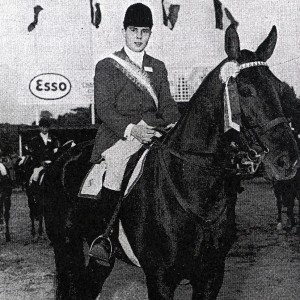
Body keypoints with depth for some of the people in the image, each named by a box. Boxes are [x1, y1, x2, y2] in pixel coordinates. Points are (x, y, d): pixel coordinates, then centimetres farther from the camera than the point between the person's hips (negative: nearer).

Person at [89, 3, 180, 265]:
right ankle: (104, 236, -31)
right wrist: (131, 129, -21)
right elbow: (104, 108, -4)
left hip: (155, 133, 5)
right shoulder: (107, 67, 8)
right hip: (118, 136, -4)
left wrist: (175, 125, -8)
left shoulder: (158, 68, 22)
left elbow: (167, 104, 15)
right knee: (118, 161, -35)